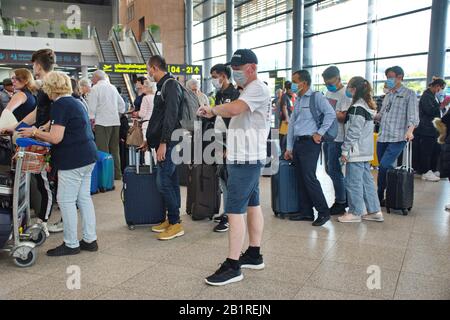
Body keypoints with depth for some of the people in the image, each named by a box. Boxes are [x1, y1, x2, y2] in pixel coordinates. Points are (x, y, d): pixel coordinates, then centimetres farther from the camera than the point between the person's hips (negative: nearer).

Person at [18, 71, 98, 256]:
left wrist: (35, 133, -4)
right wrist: (40, 136, 21)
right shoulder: (75, 102, 17)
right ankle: (90, 240, 19)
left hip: (73, 159, -10)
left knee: (66, 200, 0)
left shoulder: (59, 105, -13)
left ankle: (71, 244, 9)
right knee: (84, 198, 13)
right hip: (87, 156, 10)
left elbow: (56, 138, -19)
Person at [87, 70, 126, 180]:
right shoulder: (113, 87, 15)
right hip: (116, 121, 7)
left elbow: (92, 107, -10)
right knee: (114, 149, 12)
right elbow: (122, 103, 19)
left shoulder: (95, 88, -5)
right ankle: (117, 174, 17)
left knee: (103, 150, -4)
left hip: (102, 122, -7)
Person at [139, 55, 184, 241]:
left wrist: (163, 143, -23)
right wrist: (149, 139, 27)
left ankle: (176, 224, -1)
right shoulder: (163, 86, 20)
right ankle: (171, 220, 19)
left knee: (163, 181, -9)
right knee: (170, 181, 12)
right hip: (164, 142, 10)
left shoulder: (171, 85, -11)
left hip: (168, 143, -10)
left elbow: (171, 116, -20)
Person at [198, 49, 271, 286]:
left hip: (245, 160, -11)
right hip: (245, 158, 11)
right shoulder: (249, 91, 19)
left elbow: (234, 108, -32)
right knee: (252, 205, 14)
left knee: (235, 211, -9)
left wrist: (212, 110, -15)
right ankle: (254, 255, 24)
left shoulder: (258, 89, -15)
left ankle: (232, 266, -4)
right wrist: (233, 148, 15)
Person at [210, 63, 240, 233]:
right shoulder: (219, 95, 15)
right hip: (219, 141, 9)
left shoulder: (235, 94, -12)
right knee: (222, 177, 14)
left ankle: (231, 218, 3)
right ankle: (227, 212, 25)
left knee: (230, 179, -5)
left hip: (230, 142, -9)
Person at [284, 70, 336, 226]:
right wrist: (289, 148, 16)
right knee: (301, 179, 9)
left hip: (310, 143, -8)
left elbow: (331, 114, -17)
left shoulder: (316, 97, -6)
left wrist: (319, 133, -14)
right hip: (298, 143, 8)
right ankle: (306, 212, 18)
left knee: (309, 178, -12)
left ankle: (323, 212, 0)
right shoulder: (297, 100, 18)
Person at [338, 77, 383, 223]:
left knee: (353, 182, 0)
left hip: (356, 152, -10)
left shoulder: (357, 108, -17)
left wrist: (345, 150, -14)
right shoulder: (369, 106, 13)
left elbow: (353, 132, -19)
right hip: (366, 151, 10)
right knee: (367, 180, 14)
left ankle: (355, 213, 9)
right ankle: (374, 211, 20)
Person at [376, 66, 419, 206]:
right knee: (384, 168, 7)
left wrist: (410, 130, -27)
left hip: (397, 138, -7)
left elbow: (413, 115, -11)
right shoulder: (388, 95, 20)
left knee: (384, 166, -15)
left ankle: (380, 197, 0)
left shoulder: (409, 94, 0)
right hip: (382, 137, 7)